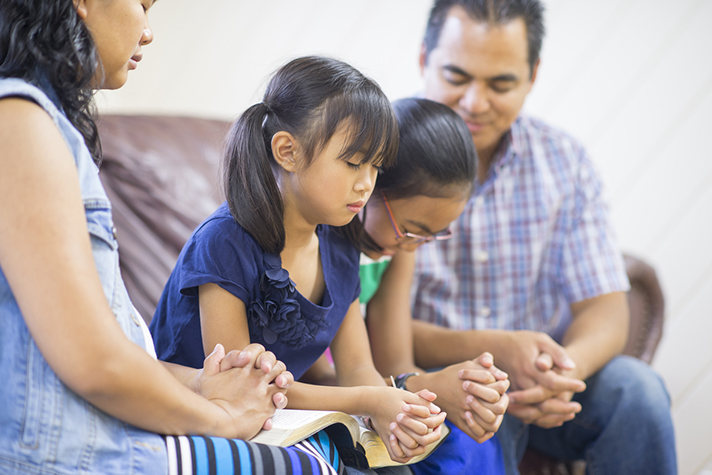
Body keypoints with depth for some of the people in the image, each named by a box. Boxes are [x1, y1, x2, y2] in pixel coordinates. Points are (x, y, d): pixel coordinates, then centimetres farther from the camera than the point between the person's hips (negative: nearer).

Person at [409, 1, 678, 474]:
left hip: (539, 382, 4)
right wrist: (497, 349, -31)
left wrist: (567, 366, -28)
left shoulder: (564, 161, 0)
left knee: (634, 388, -25)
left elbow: (604, 306, -3)